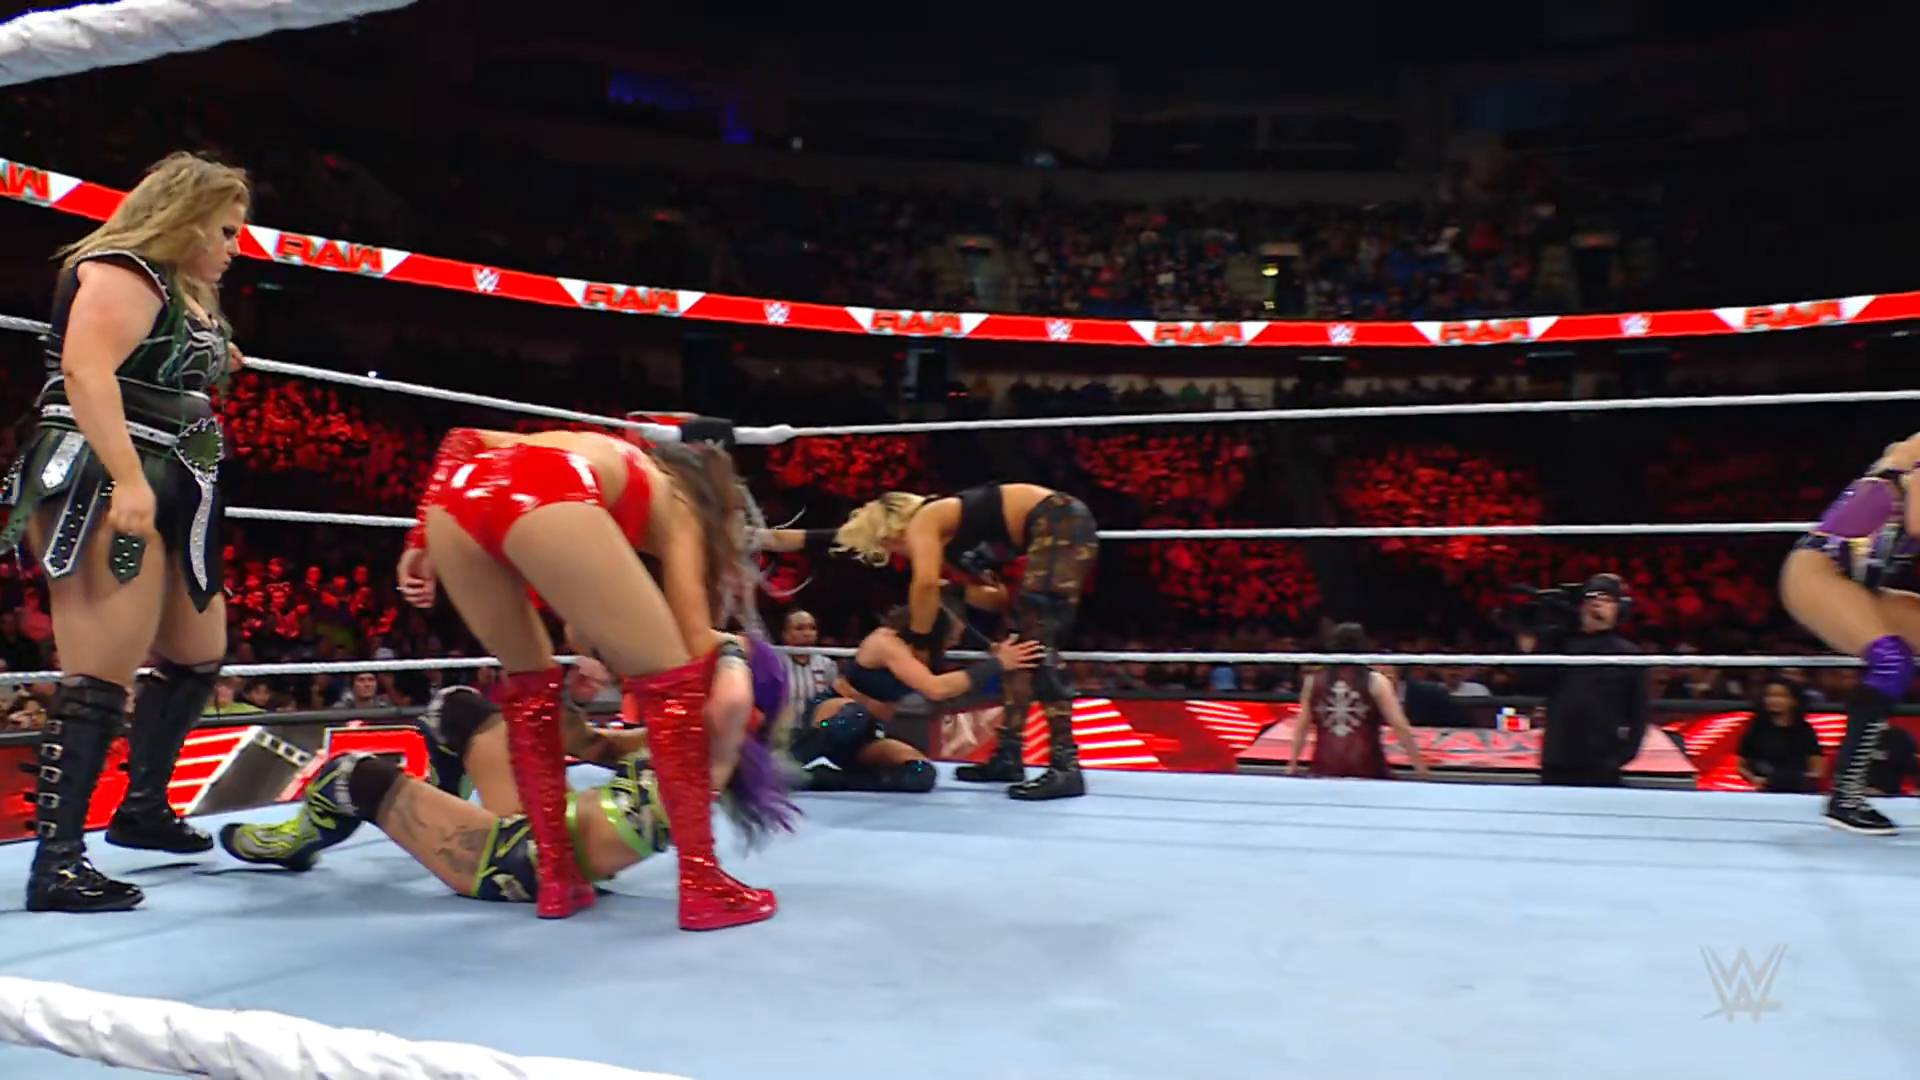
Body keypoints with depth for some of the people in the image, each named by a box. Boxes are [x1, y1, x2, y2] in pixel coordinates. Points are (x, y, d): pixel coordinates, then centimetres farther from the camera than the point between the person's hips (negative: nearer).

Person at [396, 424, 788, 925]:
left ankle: (556, 878, 25)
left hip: (454, 498, 6)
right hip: (546, 499, -6)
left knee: (528, 681, 25)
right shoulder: (676, 507, 29)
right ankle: (702, 885, 10)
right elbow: (693, 638, 21)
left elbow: (463, 441, 30)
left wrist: (423, 541, 23)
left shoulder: (599, 454, 42)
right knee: (669, 679, 10)